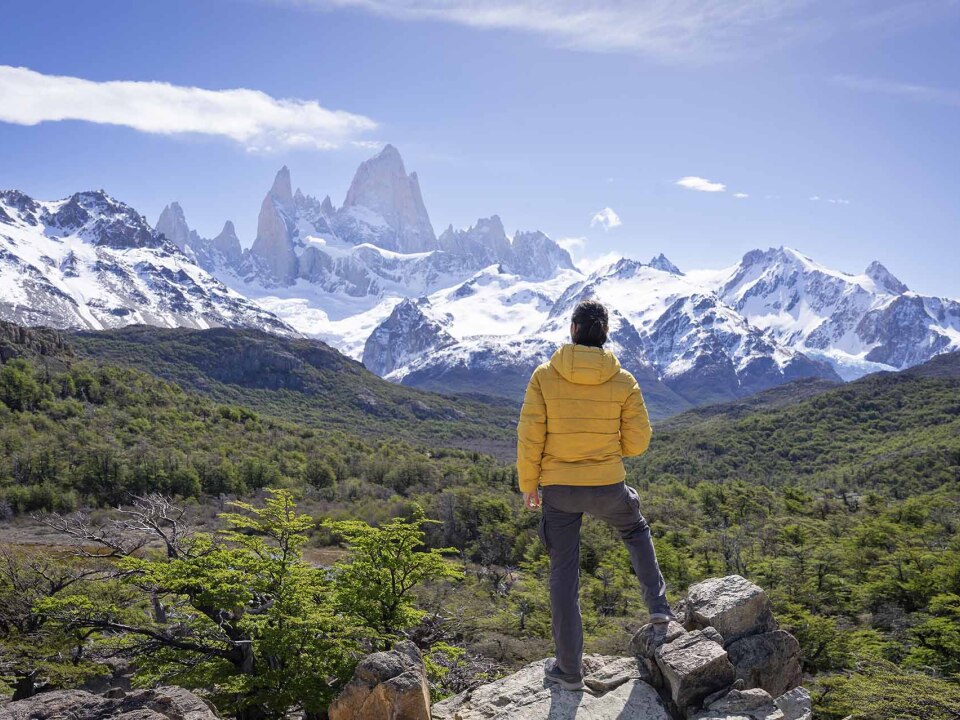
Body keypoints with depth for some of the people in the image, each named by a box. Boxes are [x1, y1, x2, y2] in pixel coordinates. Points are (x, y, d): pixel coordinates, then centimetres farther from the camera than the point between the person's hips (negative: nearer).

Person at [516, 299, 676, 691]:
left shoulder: (545, 376, -10)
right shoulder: (623, 381, -7)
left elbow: (530, 437, -9)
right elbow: (637, 441, -3)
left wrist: (528, 485, 4)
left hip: (557, 488, 0)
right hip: (607, 487, 1)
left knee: (564, 574, 11)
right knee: (635, 529, 34)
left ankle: (569, 668, 20)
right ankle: (657, 604, 27)